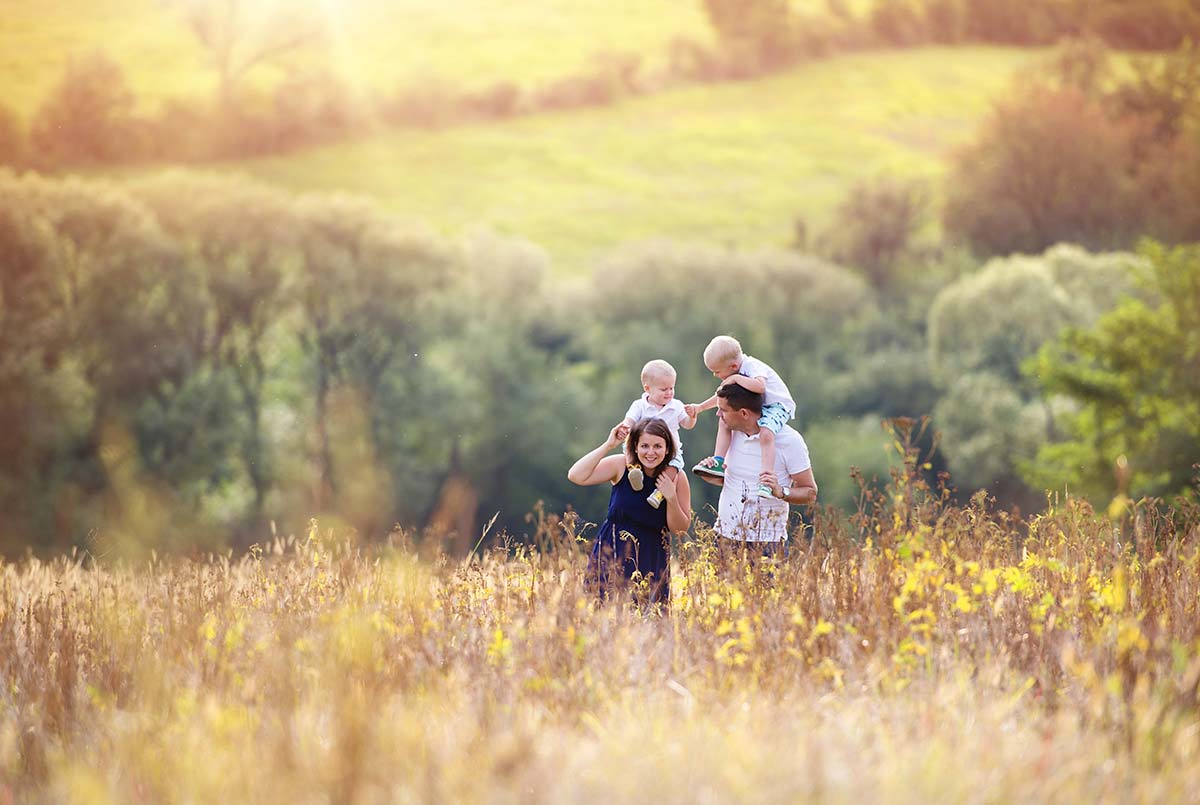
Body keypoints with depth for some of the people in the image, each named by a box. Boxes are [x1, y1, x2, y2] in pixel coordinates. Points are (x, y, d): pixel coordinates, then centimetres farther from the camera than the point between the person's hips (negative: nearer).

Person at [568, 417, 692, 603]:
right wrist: (608, 446, -19)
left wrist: (671, 498, -18)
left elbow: (681, 529, -1)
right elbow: (576, 476, -18)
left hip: (652, 558, 1)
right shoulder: (621, 466, -7)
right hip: (613, 551, -1)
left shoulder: (676, 477, -5)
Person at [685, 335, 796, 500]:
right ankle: (718, 461, 0)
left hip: (778, 406, -9)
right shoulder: (737, 372, 4)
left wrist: (736, 378, -35)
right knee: (724, 420, 0)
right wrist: (700, 408, 17)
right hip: (756, 407, 10)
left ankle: (765, 482, -43)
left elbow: (760, 387, -47)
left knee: (766, 434, -36)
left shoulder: (753, 367, -24)